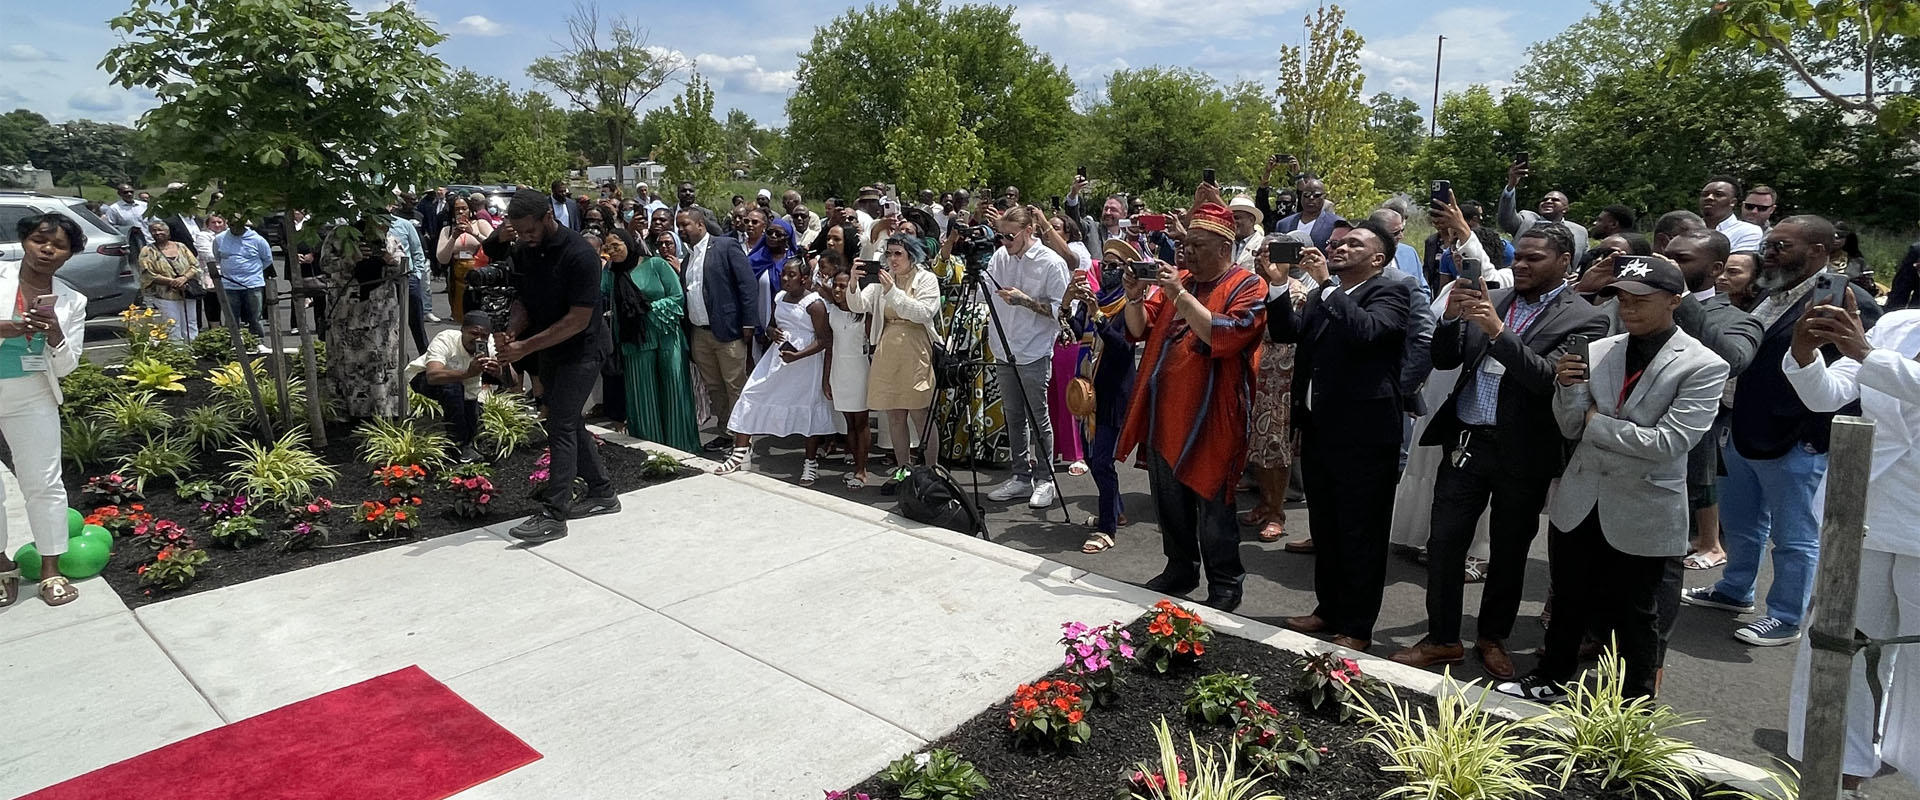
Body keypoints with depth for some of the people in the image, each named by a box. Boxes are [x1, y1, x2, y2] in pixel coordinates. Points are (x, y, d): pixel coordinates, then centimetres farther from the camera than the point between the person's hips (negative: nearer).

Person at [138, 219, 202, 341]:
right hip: (164, 297, -3)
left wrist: (184, 278, -13)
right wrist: (172, 282, -17)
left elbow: (195, 266, 6)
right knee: (173, 331, -6)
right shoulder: (148, 251, 2)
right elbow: (148, 275, -6)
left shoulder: (181, 247, 12)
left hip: (187, 295, 3)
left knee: (191, 329, 6)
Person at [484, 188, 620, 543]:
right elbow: (523, 299, 7)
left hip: (581, 349, -8)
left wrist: (526, 347, -25)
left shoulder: (580, 254, -23)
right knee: (568, 422, 13)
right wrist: (512, 333, -14)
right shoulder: (524, 250, 0)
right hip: (548, 349, 8)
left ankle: (554, 514, -8)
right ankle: (602, 492, 25)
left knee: (561, 426, -11)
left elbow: (579, 320, -24)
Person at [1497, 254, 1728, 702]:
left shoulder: (1704, 367, -11)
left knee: (1634, 616, 13)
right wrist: (1569, 389, -16)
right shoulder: (1596, 352, 1)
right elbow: (1571, 429, 3)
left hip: (1641, 515, -4)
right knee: (1568, 602, 19)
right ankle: (1551, 681, 38)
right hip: (1578, 504, 4)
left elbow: (1669, 442, -20)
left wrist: (1596, 423, -12)